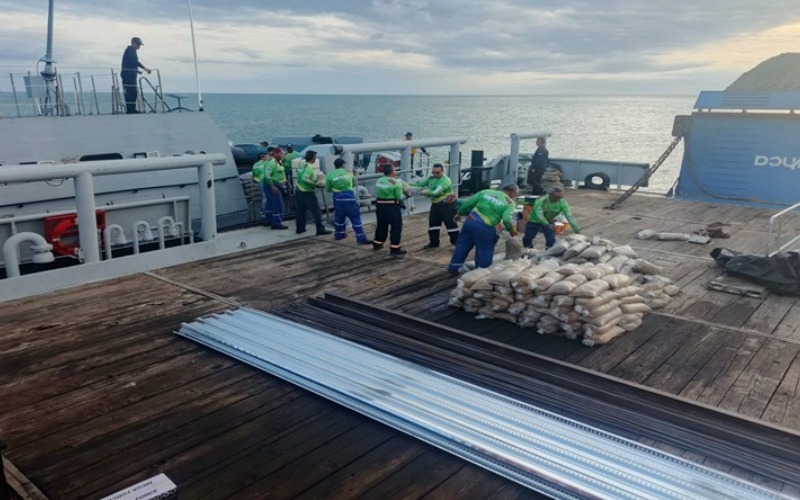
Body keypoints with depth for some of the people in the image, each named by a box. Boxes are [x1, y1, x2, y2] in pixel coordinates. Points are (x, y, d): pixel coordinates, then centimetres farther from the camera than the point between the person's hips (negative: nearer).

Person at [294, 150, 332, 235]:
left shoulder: (303, 165, 7)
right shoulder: (310, 168, -19)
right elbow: (304, 179, -29)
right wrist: (315, 184, -24)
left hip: (299, 190, 9)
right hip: (307, 192, -9)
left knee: (301, 211, 15)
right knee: (316, 211, -2)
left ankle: (300, 228, 22)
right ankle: (320, 229, 0)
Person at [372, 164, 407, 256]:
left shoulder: (379, 181, 6)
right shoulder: (396, 183, -13)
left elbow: (378, 193, 9)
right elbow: (399, 197, -12)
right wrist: (405, 194, 7)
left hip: (380, 206, 7)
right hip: (392, 207, -7)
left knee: (382, 225, 22)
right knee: (396, 227, 2)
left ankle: (377, 244, 34)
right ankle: (395, 249, 1)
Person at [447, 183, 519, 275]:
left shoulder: (486, 191, 15)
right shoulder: (509, 203, 3)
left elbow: (468, 203, 13)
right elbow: (506, 219, -14)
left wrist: (459, 213, 26)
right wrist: (511, 230, 3)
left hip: (471, 221, 5)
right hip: (485, 227, -5)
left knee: (462, 245, 20)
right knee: (484, 252, 12)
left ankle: (453, 268, 31)